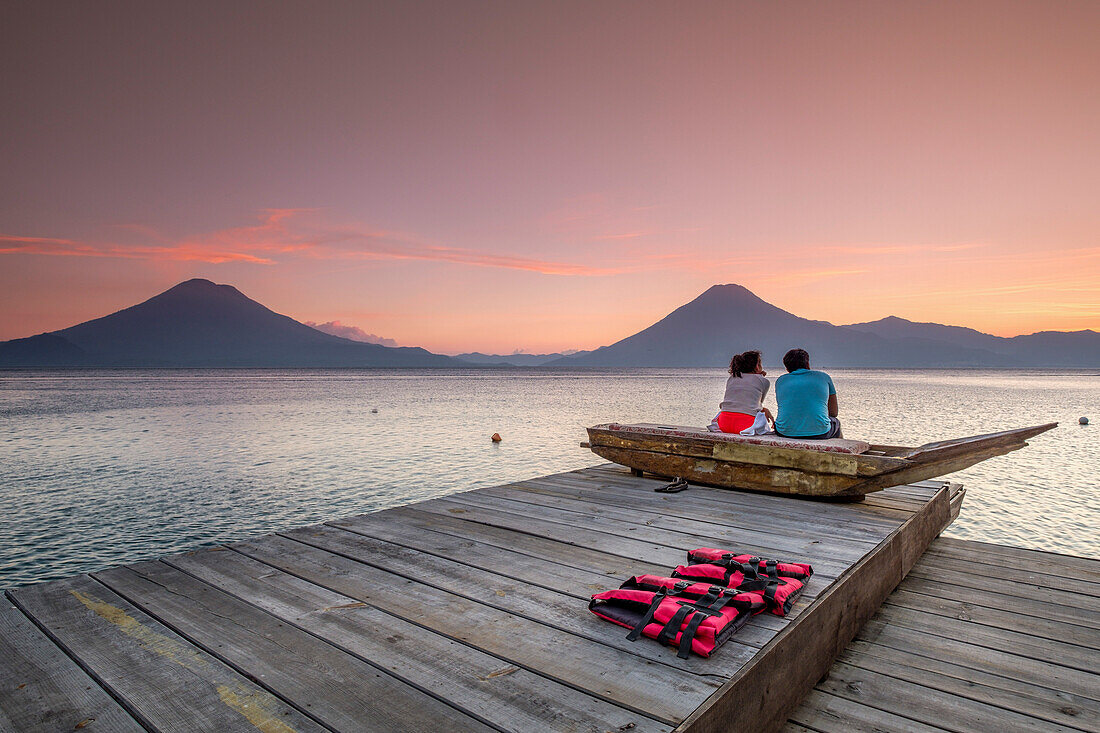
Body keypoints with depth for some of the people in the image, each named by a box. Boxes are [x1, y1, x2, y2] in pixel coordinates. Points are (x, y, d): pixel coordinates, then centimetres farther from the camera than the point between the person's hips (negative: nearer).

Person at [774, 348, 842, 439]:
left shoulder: (780, 380, 10)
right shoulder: (824, 377, 8)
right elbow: (834, 412, 13)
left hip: (785, 433, 1)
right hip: (819, 433, -1)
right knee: (836, 422, 32)